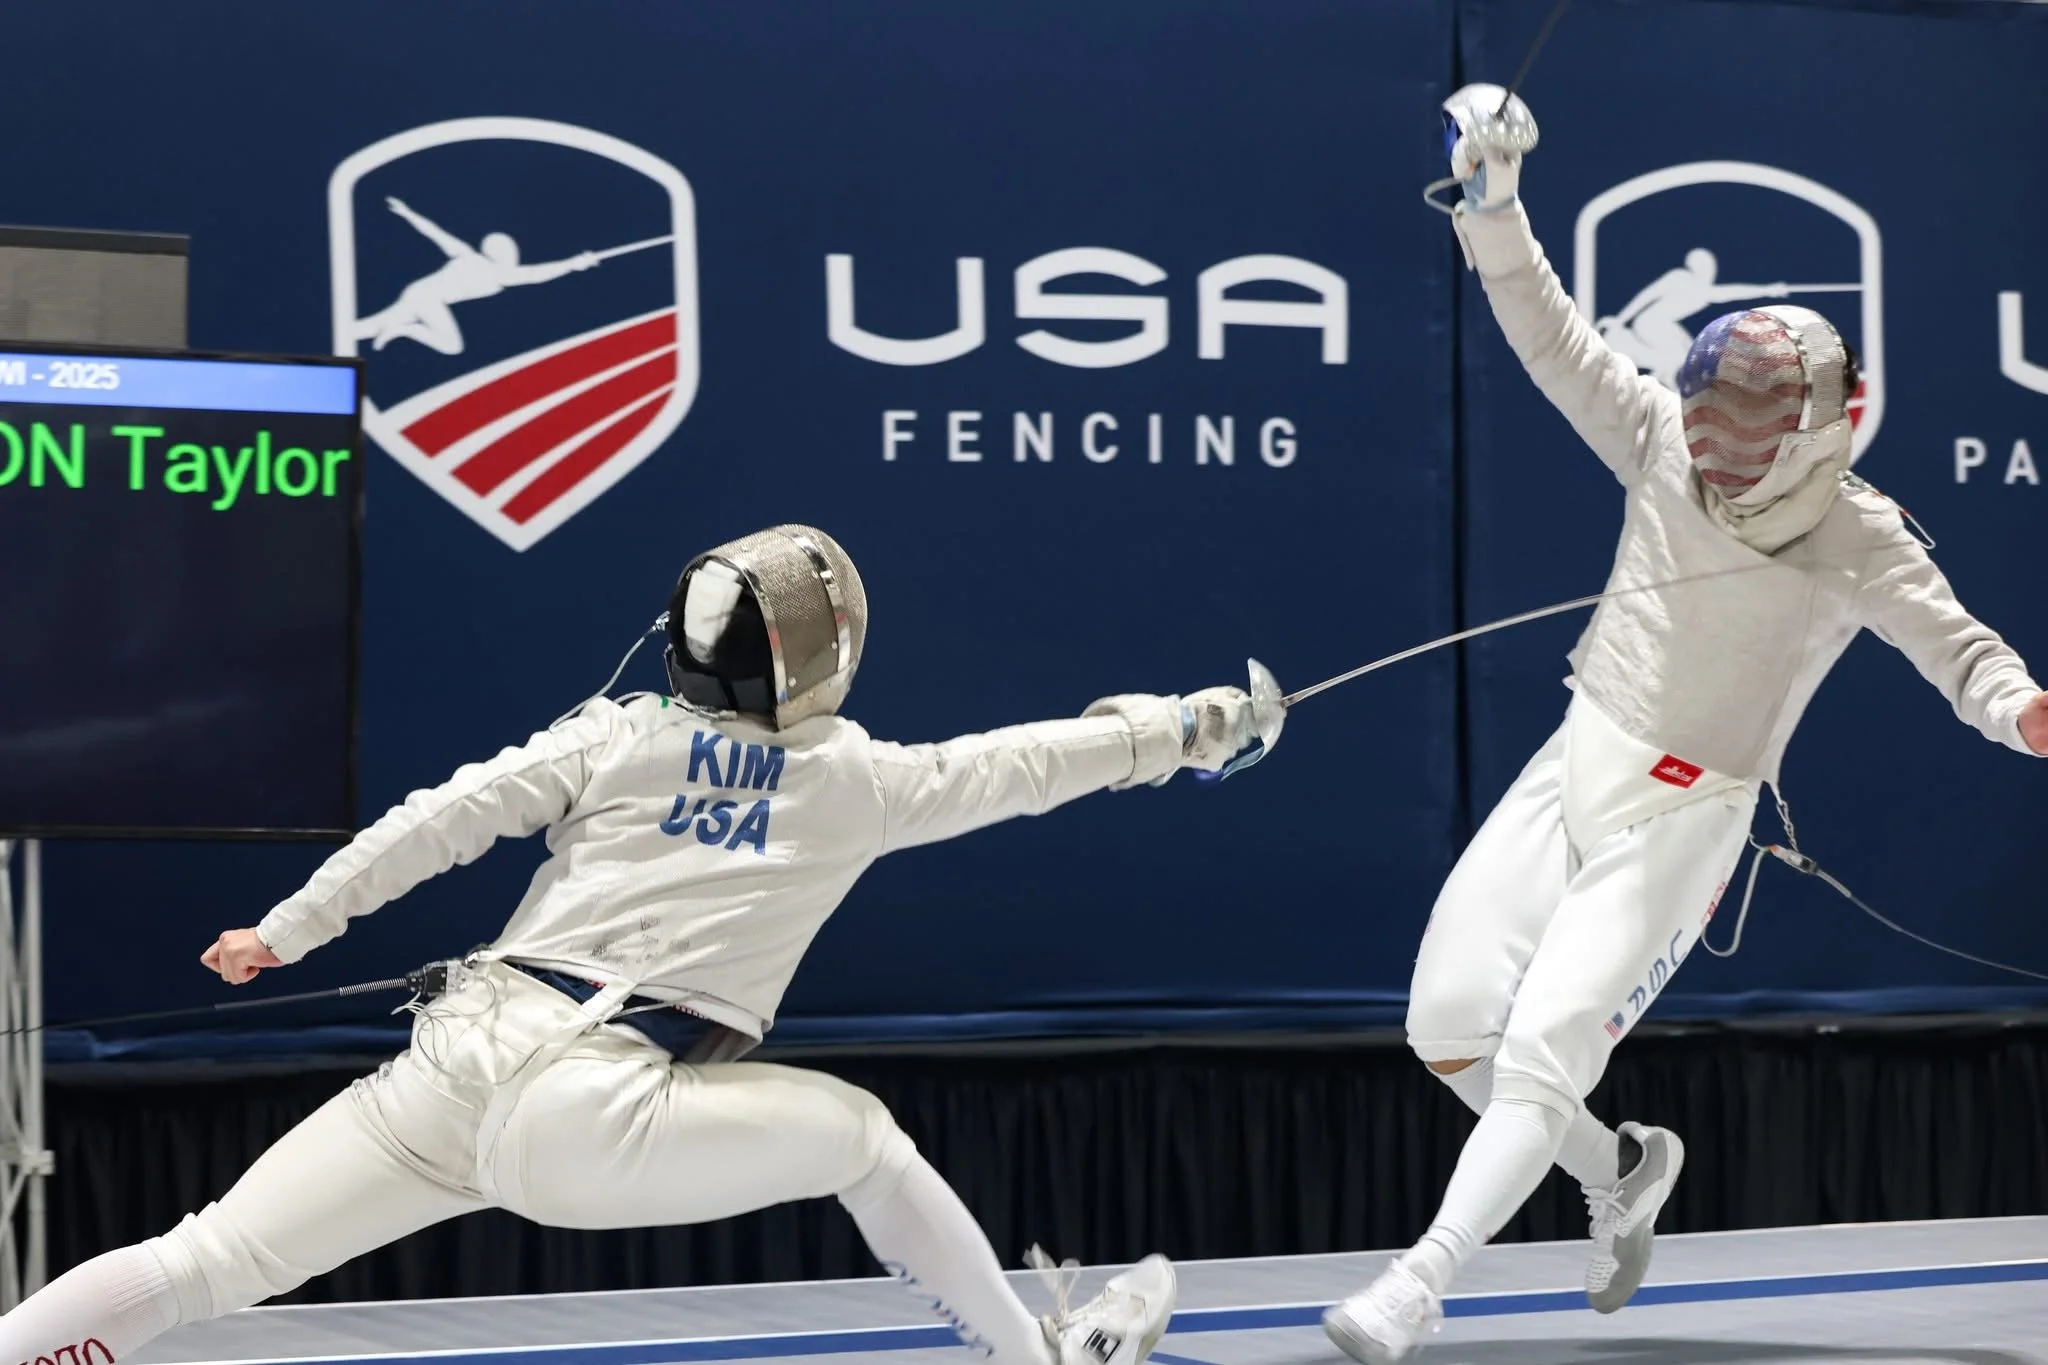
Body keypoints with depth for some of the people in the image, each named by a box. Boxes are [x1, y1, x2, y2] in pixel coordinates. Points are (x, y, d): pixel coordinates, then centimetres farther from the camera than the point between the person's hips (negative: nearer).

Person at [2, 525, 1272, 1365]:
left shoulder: (619, 736, 12)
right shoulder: (853, 781, 9)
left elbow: (443, 817, 3)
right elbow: (1024, 765, 22)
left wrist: (285, 933, 10)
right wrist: (1186, 727, 37)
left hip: (458, 1060, 3)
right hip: (586, 1121, -3)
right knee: (859, 1131, 19)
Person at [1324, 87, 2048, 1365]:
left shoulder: (1860, 539, -16)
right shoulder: (1669, 439, -7)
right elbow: (1550, 334, -10)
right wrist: (1493, 196, -24)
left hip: (1678, 819, -5)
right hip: (1571, 770, 5)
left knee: (1542, 1053, -15)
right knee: (1448, 1026, 1)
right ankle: (1622, 1171, 27)